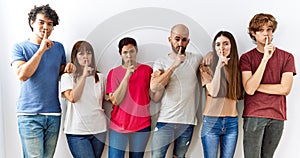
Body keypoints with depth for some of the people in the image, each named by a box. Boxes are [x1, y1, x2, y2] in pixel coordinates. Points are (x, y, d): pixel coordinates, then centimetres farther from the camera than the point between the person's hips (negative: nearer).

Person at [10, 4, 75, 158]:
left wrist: (68, 67, 0)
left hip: (54, 114, 4)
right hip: (29, 115, -3)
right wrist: (41, 50, -14)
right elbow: (22, 75, -14)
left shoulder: (58, 47, 11)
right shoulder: (20, 47, 1)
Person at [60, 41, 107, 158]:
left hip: (99, 130, 4)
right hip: (77, 132, -4)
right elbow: (72, 98, -14)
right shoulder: (67, 77, 1)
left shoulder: (100, 77, 11)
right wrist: (84, 76, -14)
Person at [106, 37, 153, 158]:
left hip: (142, 125, 1)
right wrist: (127, 76, -15)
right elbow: (115, 101, -10)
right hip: (118, 125, 0)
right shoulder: (114, 73, 1)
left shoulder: (147, 70, 1)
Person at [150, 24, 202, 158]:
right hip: (166, 121, -1)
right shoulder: (161, 62, 3)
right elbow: (154, 87, -12)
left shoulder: (196, 59, 7)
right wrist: (174, 65, -16)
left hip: (188, 121, 2)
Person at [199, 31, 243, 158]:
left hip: (231, 122, 3)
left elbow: (238, 95, 6)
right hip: (211, 121, -3)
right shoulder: (207, 67, -2)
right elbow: (213, 92, -13)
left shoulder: (236, 67, 8)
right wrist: (219, 66, -17)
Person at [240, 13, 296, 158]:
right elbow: (249, 89, -12)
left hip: (277, 116, 2)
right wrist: (265, 59, -15)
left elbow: (285, 89, -5)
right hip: (253, 115, -1)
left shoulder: (286, 57, 5)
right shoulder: (246, 57, 2)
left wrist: (256, 86, -5)